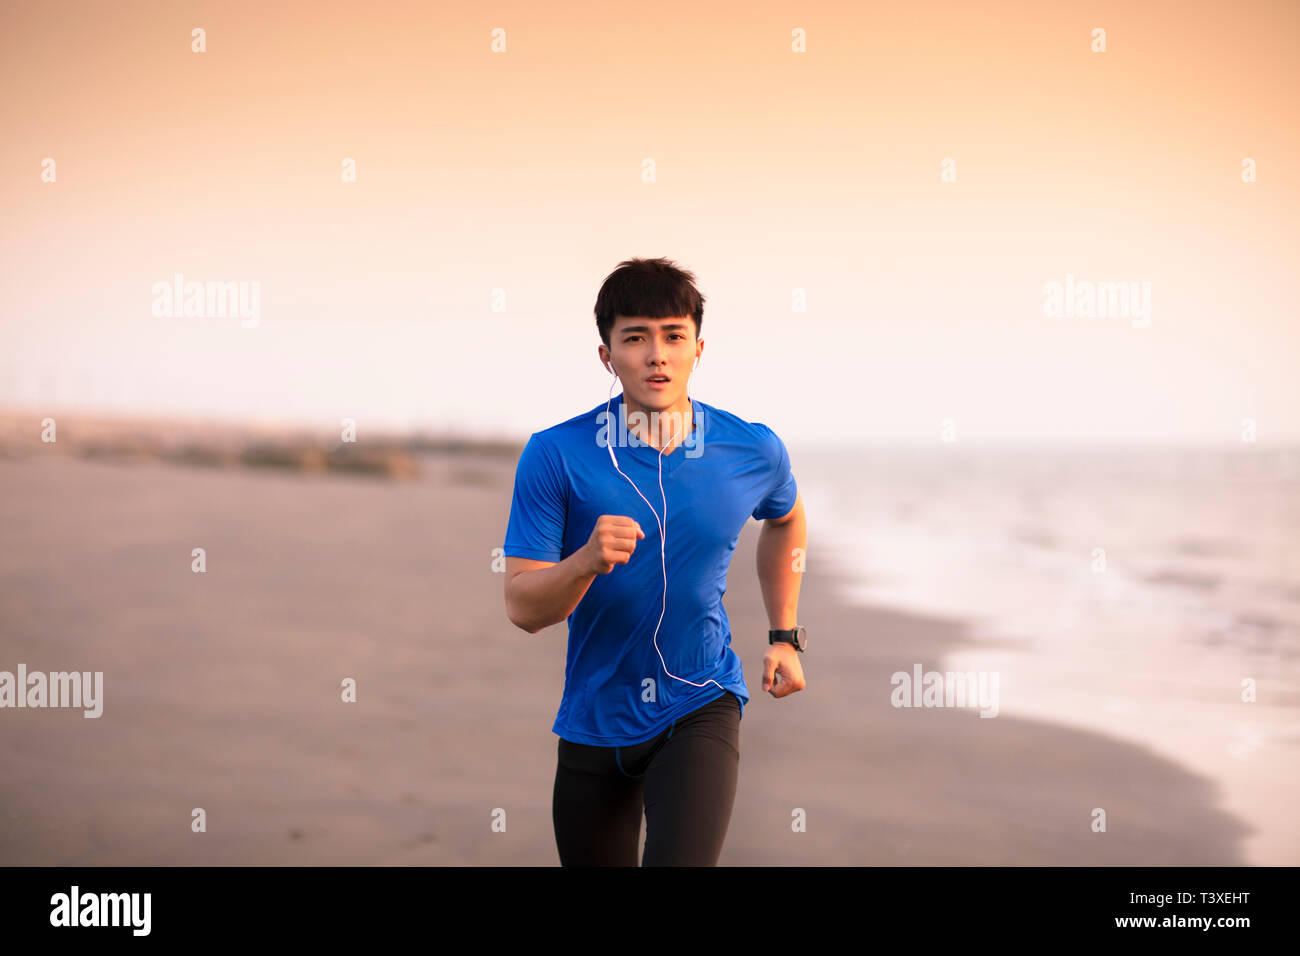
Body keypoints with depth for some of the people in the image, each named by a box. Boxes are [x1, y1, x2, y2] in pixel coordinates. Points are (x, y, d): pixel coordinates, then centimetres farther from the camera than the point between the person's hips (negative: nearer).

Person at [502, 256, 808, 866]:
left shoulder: (753, 451, -5)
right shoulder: (555, 456, -11)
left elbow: (786, 520, 20)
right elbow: (522, 608, -14)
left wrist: (784, 637, 17)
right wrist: (585, 562, -33)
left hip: (700, 708, -1)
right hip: (595, 719, 1)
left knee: (679, 860, -25)